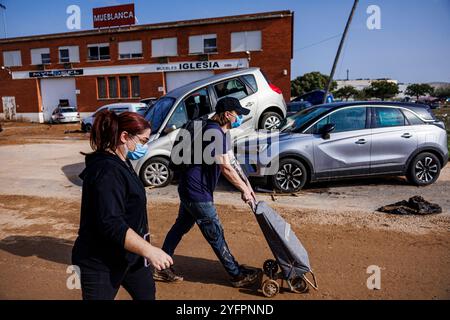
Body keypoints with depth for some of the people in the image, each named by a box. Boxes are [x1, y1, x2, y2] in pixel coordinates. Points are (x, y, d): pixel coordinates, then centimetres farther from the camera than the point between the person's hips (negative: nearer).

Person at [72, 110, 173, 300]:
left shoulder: (120, 163, 7)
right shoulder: (107, 171, -26)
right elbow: (111, 225, -33)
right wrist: (149, 250, -32)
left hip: (127, 255, 10)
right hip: (100, 263, -10)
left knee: (147, 293, 22)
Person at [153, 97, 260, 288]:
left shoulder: (222, 131, 11)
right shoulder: (214, 132, -21)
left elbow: (230, 162, 14)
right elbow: (225, 168, -21)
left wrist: (245, 185, 10)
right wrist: (244, 189, -11)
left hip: (191, 188, 10)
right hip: (197, 191, -10)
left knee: (181, 227, 18)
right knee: (215, 234, 2)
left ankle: (162, 269, 31)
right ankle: (237, 275, 18)